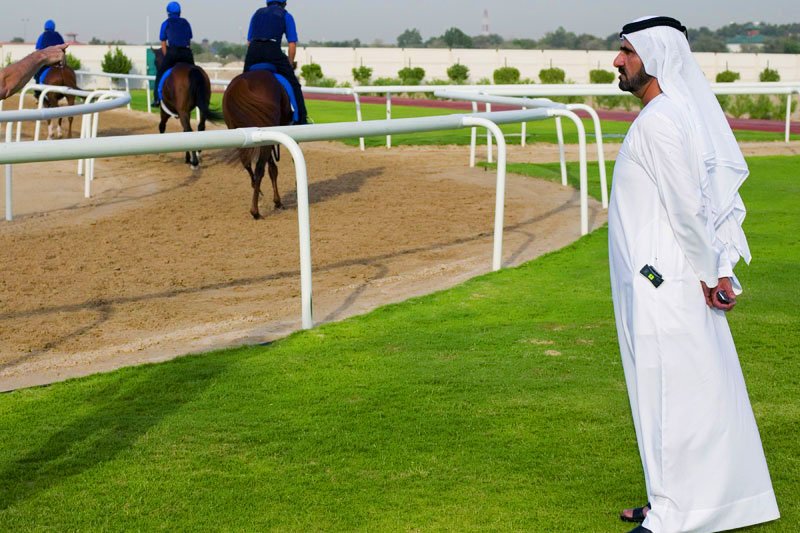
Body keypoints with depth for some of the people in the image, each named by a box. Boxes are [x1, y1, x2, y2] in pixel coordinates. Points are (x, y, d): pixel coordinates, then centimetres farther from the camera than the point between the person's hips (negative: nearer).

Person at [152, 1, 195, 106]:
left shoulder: (166, 23, 12)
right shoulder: (186, 23, 20)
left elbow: (163, 44, 11)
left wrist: (167, 58, 17)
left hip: (172, 52, -3)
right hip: (187, 53, 3)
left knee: (160, 74, 7)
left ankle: (157, 99, -1)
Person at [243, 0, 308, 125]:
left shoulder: (257, 13, 25)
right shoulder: (286, 15, 15)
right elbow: (292, 44, 8)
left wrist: (255, 57, 31)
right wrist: (290, 64, 17)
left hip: (253, 50, 3)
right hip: (273, 51, -3)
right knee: (294, 84, 5)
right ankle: (301, 120, -2)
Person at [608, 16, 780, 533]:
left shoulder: (658, 121, -16)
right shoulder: (686, 115, 14)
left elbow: (687, 208, -21)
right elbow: (725, 201, 12)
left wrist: (707, 274, -11)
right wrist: (720, 272, 6)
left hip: (662, 285, -10)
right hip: (671, 281, 10)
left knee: (669, 396, -3)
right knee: (696, 393, 15)